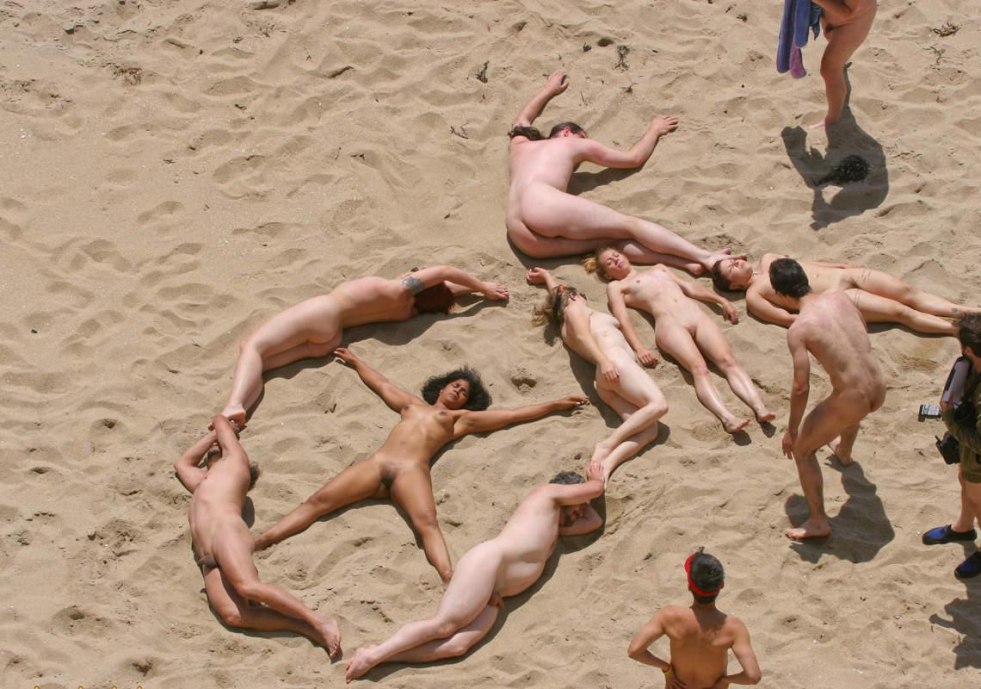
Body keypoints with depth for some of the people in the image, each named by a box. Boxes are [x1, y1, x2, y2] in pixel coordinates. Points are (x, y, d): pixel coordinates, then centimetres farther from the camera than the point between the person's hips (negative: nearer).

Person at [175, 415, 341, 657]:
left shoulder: (235, 460, 26)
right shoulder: (203, 484, 46)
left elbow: (220, 420, 36)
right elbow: (182, 463, 63)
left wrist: (221, 428, 57)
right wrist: (212, 436, 62)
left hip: (225, 529, -5)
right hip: (208, 561, 5)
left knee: (247, 585, -36)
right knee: (233, 614, -27)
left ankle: (319, 622, -39)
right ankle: (307, 629, -41)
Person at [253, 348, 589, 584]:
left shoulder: (461, 418, 26)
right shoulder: (412, 404, 36)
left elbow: (514, 414, 27)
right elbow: (380, 383, 51)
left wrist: (556, 404, 28)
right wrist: (355, 361, 64)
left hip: (411, 471, -3)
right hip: (376, 463, 3)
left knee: (427, 523, -32)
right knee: (318, 501, -17)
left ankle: (451, 581, -55)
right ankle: (255, 543, -30)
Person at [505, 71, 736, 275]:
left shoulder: (520, 145, 36)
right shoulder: (574, 144, 22)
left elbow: (522, 121, 63)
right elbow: (634, 158, 28)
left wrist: (549, 90, 76)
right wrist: (654, 131, 45)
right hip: (545, 209, -6)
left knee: (613, 240, -7)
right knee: (629, 225, -7)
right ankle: (706, 258, -24)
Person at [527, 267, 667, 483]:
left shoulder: (566, 326, 40)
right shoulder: (575, 307, 18)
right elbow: (583, 335, -3)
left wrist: (546, 276, 76)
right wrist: (604, 361, -18)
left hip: (606, 383, 7)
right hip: (614, 360, -7)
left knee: (648, 429, -21)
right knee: (658, 404, -27)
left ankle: (607, 462, -46)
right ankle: (608, 444, -36)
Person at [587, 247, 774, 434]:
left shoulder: (658, 269, 38)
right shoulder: (616, 287, 21)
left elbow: (689, 287, 38)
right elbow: (623, 319, 6)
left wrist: (721, 300, 25)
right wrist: (639, 348, -13)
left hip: (697, 314, 5)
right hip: (669, 323, -5)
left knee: (727, 361, -23)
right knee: (699, 368, -32)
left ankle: (759, 407, -44)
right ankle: (727, 417, -54)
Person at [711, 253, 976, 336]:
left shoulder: (768, 260, 19)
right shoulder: (754, 297, -2)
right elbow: (786, 318, -9)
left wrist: (844, 265, 20)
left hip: (845, 274, 7)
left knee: (910, 294, -4)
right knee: (902, 312, -16)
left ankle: (971, 313, -7)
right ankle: (963, 330, -17)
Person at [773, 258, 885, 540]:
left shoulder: (798, 330, -15)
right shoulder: (841, 298, 2)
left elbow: (801, 387, -15)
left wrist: (792, 429, -3)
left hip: (851, 401, -7)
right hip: (878, 391, 7)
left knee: (802, 449, 16)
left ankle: (818, 522, 17)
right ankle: (844, 452, 72)